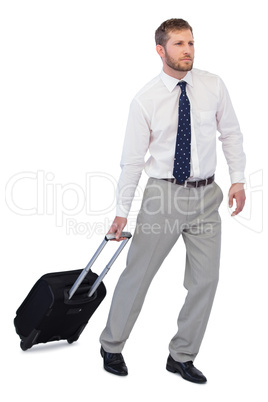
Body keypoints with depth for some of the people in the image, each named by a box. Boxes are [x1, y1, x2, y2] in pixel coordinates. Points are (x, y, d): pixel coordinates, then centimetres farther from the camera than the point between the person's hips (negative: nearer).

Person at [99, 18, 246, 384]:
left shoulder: (213, 86, 1)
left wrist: (238, 179, 2)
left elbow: (230, 133, 11)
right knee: (137, 274, 3)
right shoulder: (145, 100, -6)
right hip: (164, 194, -3)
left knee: (205, 280, 5)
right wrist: (122, 212, -3)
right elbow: (132, 159, -3)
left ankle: (182, 356, 22)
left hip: (206, 195, 3)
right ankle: (112, 346, 25)